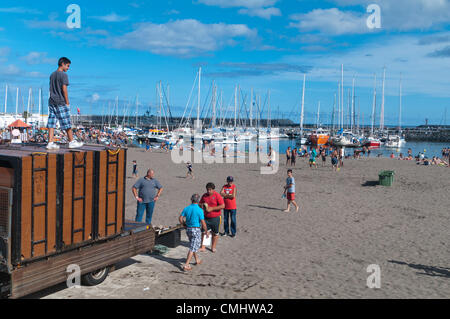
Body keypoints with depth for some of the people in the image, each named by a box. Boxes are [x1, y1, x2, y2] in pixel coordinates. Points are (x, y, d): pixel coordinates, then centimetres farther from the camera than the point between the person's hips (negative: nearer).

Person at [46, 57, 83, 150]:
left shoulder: (52, 75, 15)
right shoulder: (63, 75, -9)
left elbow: (51, 89, 16)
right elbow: (64, 89, -14)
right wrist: (67, 103, -10)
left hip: (52, 101, 7)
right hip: (61, 102, -7)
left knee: (51, 123, 3)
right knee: (67, 123, 1)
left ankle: (50, 143, 1)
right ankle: (71, 142, 7)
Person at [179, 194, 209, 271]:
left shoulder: (186, 208, -1)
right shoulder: (199, 210, -16)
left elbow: (180, 218, 1)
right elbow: (203, 223, -15)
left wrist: (184, 225, 16)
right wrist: (206, 232, -3)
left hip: (188, 229, 6)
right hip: (196, 230, -6)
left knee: (194, 245, 24)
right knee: (192, 248, -2)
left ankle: (197, 260, 39)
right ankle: (186, 266, -5)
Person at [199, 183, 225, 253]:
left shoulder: (217, 195, -12)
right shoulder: (204, 195, 4)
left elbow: (223, 206, -18)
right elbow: (200, 203, 17)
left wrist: (212, 208, -22)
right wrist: (201, 205, -9)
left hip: (215, 218, -3)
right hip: (206, 217, 3)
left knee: (215, 233, 8)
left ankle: (213, 247, 22)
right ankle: (203, 247, 3)